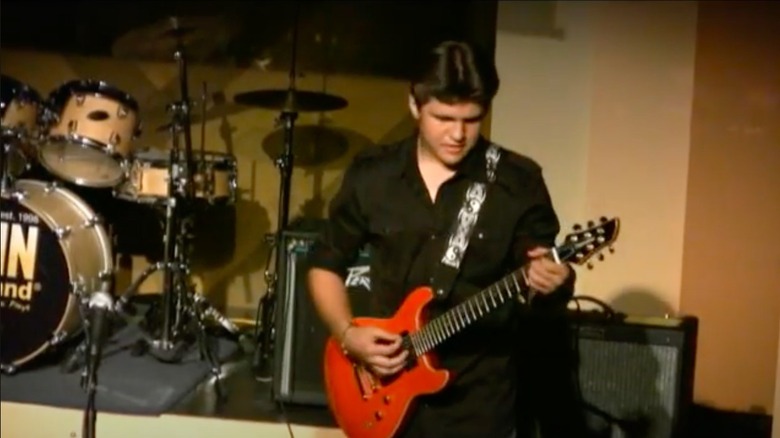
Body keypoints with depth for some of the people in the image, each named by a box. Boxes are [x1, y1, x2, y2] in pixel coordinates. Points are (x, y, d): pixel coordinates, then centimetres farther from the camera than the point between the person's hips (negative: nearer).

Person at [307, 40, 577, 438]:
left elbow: (547, 274, -1)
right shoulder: (371, 176, 0)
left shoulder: (517, 182, -6)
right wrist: (348, 334, -6)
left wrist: (553, 283, -25)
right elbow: (325, 265, 9)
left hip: (478, 399, -2)